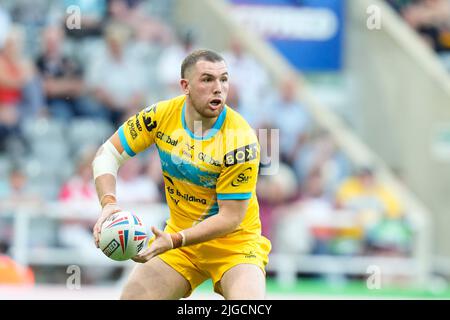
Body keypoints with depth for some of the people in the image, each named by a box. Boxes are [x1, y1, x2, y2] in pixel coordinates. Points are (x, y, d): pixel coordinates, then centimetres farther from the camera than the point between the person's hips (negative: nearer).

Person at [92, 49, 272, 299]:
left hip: (234, 243, -4)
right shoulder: (161, 116, -11)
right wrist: (109, 203, -20)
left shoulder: (241, 140, -24)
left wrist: (174, 241, -29)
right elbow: (107, 154, -2)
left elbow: (230, 218, -21)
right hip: (177, 236, 4)